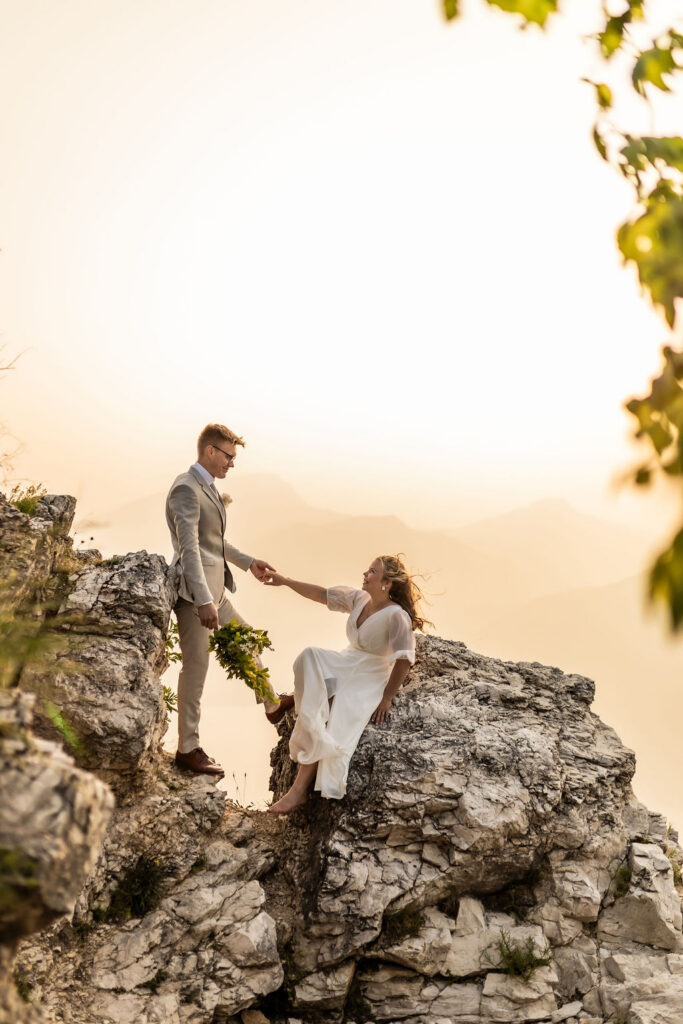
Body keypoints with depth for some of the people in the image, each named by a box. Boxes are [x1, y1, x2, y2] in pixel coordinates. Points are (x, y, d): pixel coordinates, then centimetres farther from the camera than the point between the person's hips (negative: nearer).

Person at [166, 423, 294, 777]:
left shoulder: (208, 488, 14)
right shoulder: (186, 488, -18)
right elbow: (189, 546, -26)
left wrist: (248, 562, 26)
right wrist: (204, 601, -31)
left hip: (214, 589, 10)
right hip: (194, 592, -10)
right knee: (196, 667, -4)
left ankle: (272, 706, 42)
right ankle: (187, 750, 5)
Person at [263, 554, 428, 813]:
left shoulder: (397, 616, -17)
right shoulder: (359, 599, 4)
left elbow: (404, 661, -17)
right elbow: (321, 594, 12)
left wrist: (386, 699, -15)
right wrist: (285, 581, 9)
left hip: (370, 679, -7)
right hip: (345, 667, 7)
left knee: (336, 722, -25)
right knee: (311, 656, -23)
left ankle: (299, 789, -22)